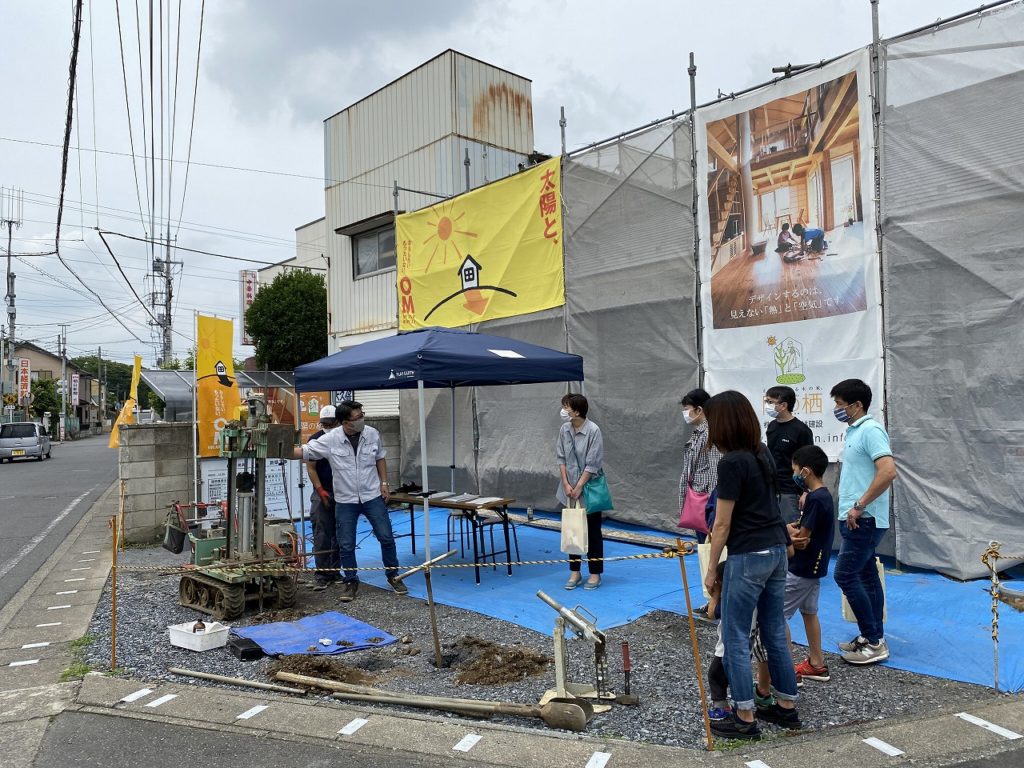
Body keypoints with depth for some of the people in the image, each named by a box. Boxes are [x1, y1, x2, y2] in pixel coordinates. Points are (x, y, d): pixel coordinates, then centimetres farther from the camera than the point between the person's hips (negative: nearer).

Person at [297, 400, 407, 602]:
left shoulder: (372, 434, -6)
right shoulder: (330, 439, -14)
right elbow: (303, 452, -12)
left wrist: (384, 483, 3)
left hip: (372, 496, 1)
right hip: (345, 500, -1)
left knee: (386, 537, 4)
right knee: (346, 545, 5)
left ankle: (393, 576, 23)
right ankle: (350, 581, 25)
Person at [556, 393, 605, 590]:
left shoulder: (593, 430, -17)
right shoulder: (564, 429, -2)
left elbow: (592, 464, -16)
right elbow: (561, 458, 3)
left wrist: (578, 487, -15)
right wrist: (566, 484, -5)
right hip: (569, 488, 5)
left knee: (592, 531, 4)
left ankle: (595, 573, 15)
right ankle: (575, 572, 21)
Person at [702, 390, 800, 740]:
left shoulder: (732, 463, -19)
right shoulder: (762, 452, 7)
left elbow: (722, 524, -15)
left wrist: (711, 569, -5)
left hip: (749, 557, -9)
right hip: (776, 550, 9)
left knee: (736, 637, 3)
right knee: (775, 631, 18)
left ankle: (744, 718, 11)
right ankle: (786, 707, 28)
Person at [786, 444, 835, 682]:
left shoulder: (814, 499, -23)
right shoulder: (823, 495, 8)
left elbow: (801, 540, -22)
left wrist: (788, 529, -2)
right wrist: (795, 531, -12)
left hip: (802, 570, -10)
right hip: (814, 566, 10)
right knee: (809, 612, 19)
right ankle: (817, 664, 28)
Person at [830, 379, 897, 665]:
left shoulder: (870, 430, -15)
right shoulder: (855, 431, 14)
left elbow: (888, 471, -27)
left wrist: (859, 506, -23)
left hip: (863, 520, -10)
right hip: (856, 519, 10)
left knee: (845, 575, -7)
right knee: (866, 576, 13)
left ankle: (873, 641, 2)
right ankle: (873, 638, 22)